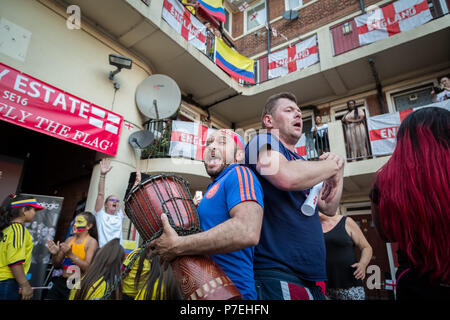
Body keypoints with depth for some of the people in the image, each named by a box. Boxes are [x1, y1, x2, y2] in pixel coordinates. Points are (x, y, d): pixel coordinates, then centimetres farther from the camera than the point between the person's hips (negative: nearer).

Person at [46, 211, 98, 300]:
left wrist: (70, 255, -25)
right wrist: (55, 254, -8)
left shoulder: (92, 242, -9)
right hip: (61, 282, 5)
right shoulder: (69, 240, 6)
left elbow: (88, 268, -18)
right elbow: (57, 264, 13)